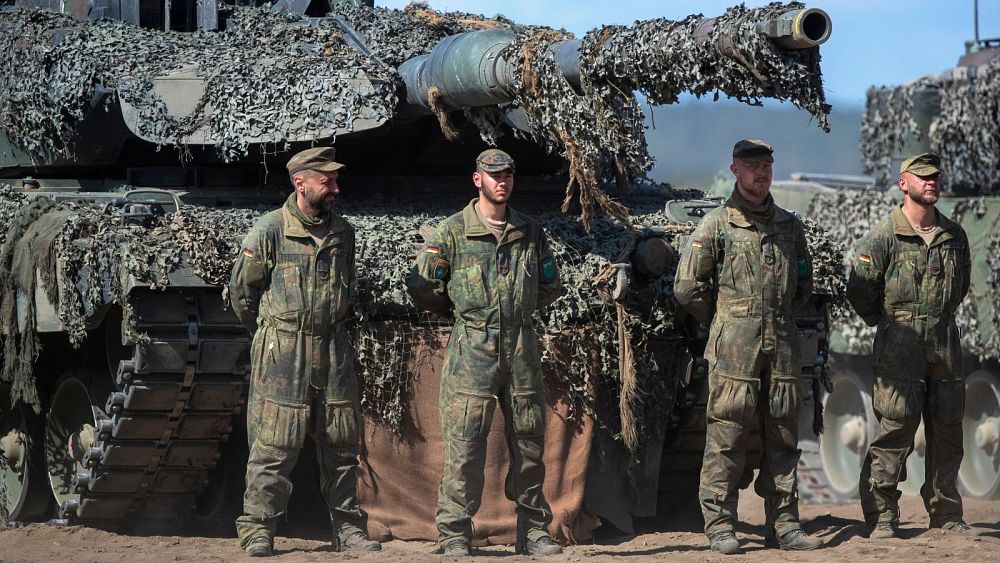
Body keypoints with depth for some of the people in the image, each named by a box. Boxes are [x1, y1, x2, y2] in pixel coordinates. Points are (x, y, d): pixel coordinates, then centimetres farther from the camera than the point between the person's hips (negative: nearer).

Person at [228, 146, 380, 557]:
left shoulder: (343, 233, 10)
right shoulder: (268, 232, -7)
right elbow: (241, 291, 2)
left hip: (334, 353, 5)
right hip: (282, 356, -5)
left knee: (342, 446, 7)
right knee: (273, 448, -4)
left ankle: (348, 530, 15)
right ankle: (257, 530, 2)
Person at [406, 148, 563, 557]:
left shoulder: (530, 232, 12)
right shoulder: (453, 232, 0)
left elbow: (550, 287, 19)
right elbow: (426, 290, 2)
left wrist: (518, 308, 11)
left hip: (522, 349, 4)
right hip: (472, 350, -4)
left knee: (529, 441, 7)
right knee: (464, 445, -6)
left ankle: (532, 531, 16)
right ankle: (454, 534, -1)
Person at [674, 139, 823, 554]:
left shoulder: (789, 225, 14)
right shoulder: (716, 225, 0)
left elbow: (804, 284, 25)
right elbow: (687, 287, 0)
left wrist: (778, 314, 14)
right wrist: (723, 321, 6)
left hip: (782, 344, 5)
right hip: (734, 348, -5)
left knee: (782, 435, 6)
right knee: (727, 435, -6)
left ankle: (783, 524, 11)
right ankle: (719, 526, -3)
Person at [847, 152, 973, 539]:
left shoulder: (954, 235, 10)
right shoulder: (884, 236, -6)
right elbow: (858, 290, -3)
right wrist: (888, 322, 7)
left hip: (945, 347, 5)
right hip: (898, 348, -5)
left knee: (947, 432, 8)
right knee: (894, 433, -6)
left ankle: (946, 514, 16)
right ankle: (881, 516, -2)